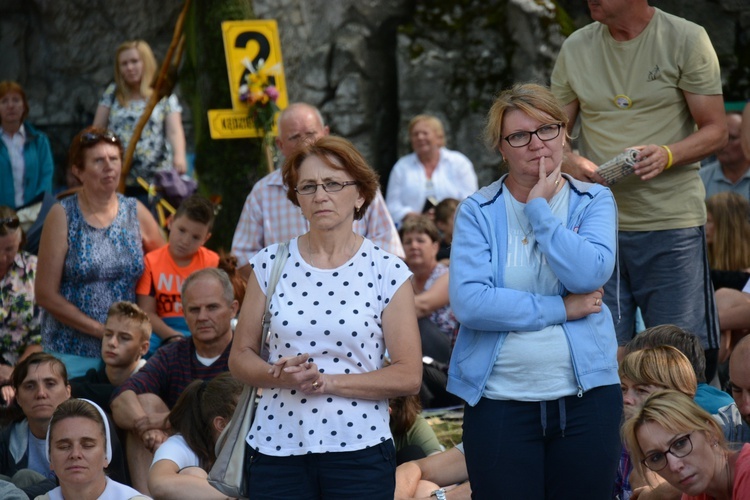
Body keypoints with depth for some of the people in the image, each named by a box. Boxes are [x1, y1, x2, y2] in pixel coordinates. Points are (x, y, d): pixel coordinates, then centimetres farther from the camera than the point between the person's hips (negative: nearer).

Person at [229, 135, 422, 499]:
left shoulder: (388, 272, 0)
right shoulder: (271, 265, 6)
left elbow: (409, 376, -4)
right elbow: (240, 357, 10)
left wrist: (329, 381, -14)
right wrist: (278, 374, -12)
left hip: (359, 451, -1)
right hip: (277, 447, 2)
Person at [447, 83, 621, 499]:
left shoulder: (593, 201, 6)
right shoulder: (478, 211, 2)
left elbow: (589, 274, -13)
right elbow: (468, 301, -13)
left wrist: (539, 210, -9)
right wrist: (560, 309, -12)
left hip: (585, 396, 1)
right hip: (500, 399, -1)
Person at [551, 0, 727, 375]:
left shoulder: (687, 40, 0)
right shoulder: (575, 49, 10)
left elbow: (716, 130, 0)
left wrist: (667, 155, -19)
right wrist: (570, 161, -10)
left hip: (672, 222, -3)